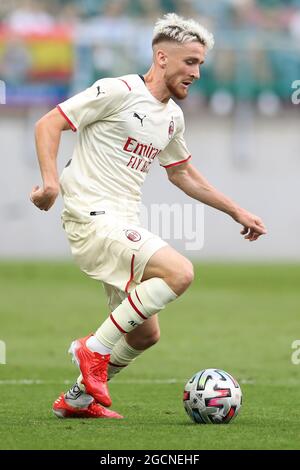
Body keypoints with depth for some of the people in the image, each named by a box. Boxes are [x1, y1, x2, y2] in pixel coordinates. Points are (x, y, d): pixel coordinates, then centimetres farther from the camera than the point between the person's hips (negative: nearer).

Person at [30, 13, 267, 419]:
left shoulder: (173, 117, 15)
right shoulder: (118, 92, -10)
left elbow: (182, 173, 31)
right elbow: (48, 124, -10)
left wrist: (237, 212, 29)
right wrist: (50, 180, -24)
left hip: (123, 226, 9)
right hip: (93, 218, -9)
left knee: (145, 334, 10)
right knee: (179, 272, -25)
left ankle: (78, 399, 24)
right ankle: (96, 349, -15)